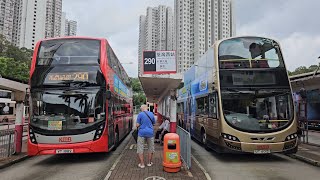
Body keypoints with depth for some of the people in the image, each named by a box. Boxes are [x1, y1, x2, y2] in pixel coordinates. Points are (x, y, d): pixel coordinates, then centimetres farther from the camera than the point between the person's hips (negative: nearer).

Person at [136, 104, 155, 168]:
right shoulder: (151, 114, 4)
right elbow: (153, 123, 14)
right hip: (150, 133, 3)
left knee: (140, 149, 7)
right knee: (151, 148, 17)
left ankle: (142, 164, 8)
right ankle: (149, 162, 24)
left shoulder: (140, 114, -6)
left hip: (142, 133, -3)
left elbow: (137, 125, -6)